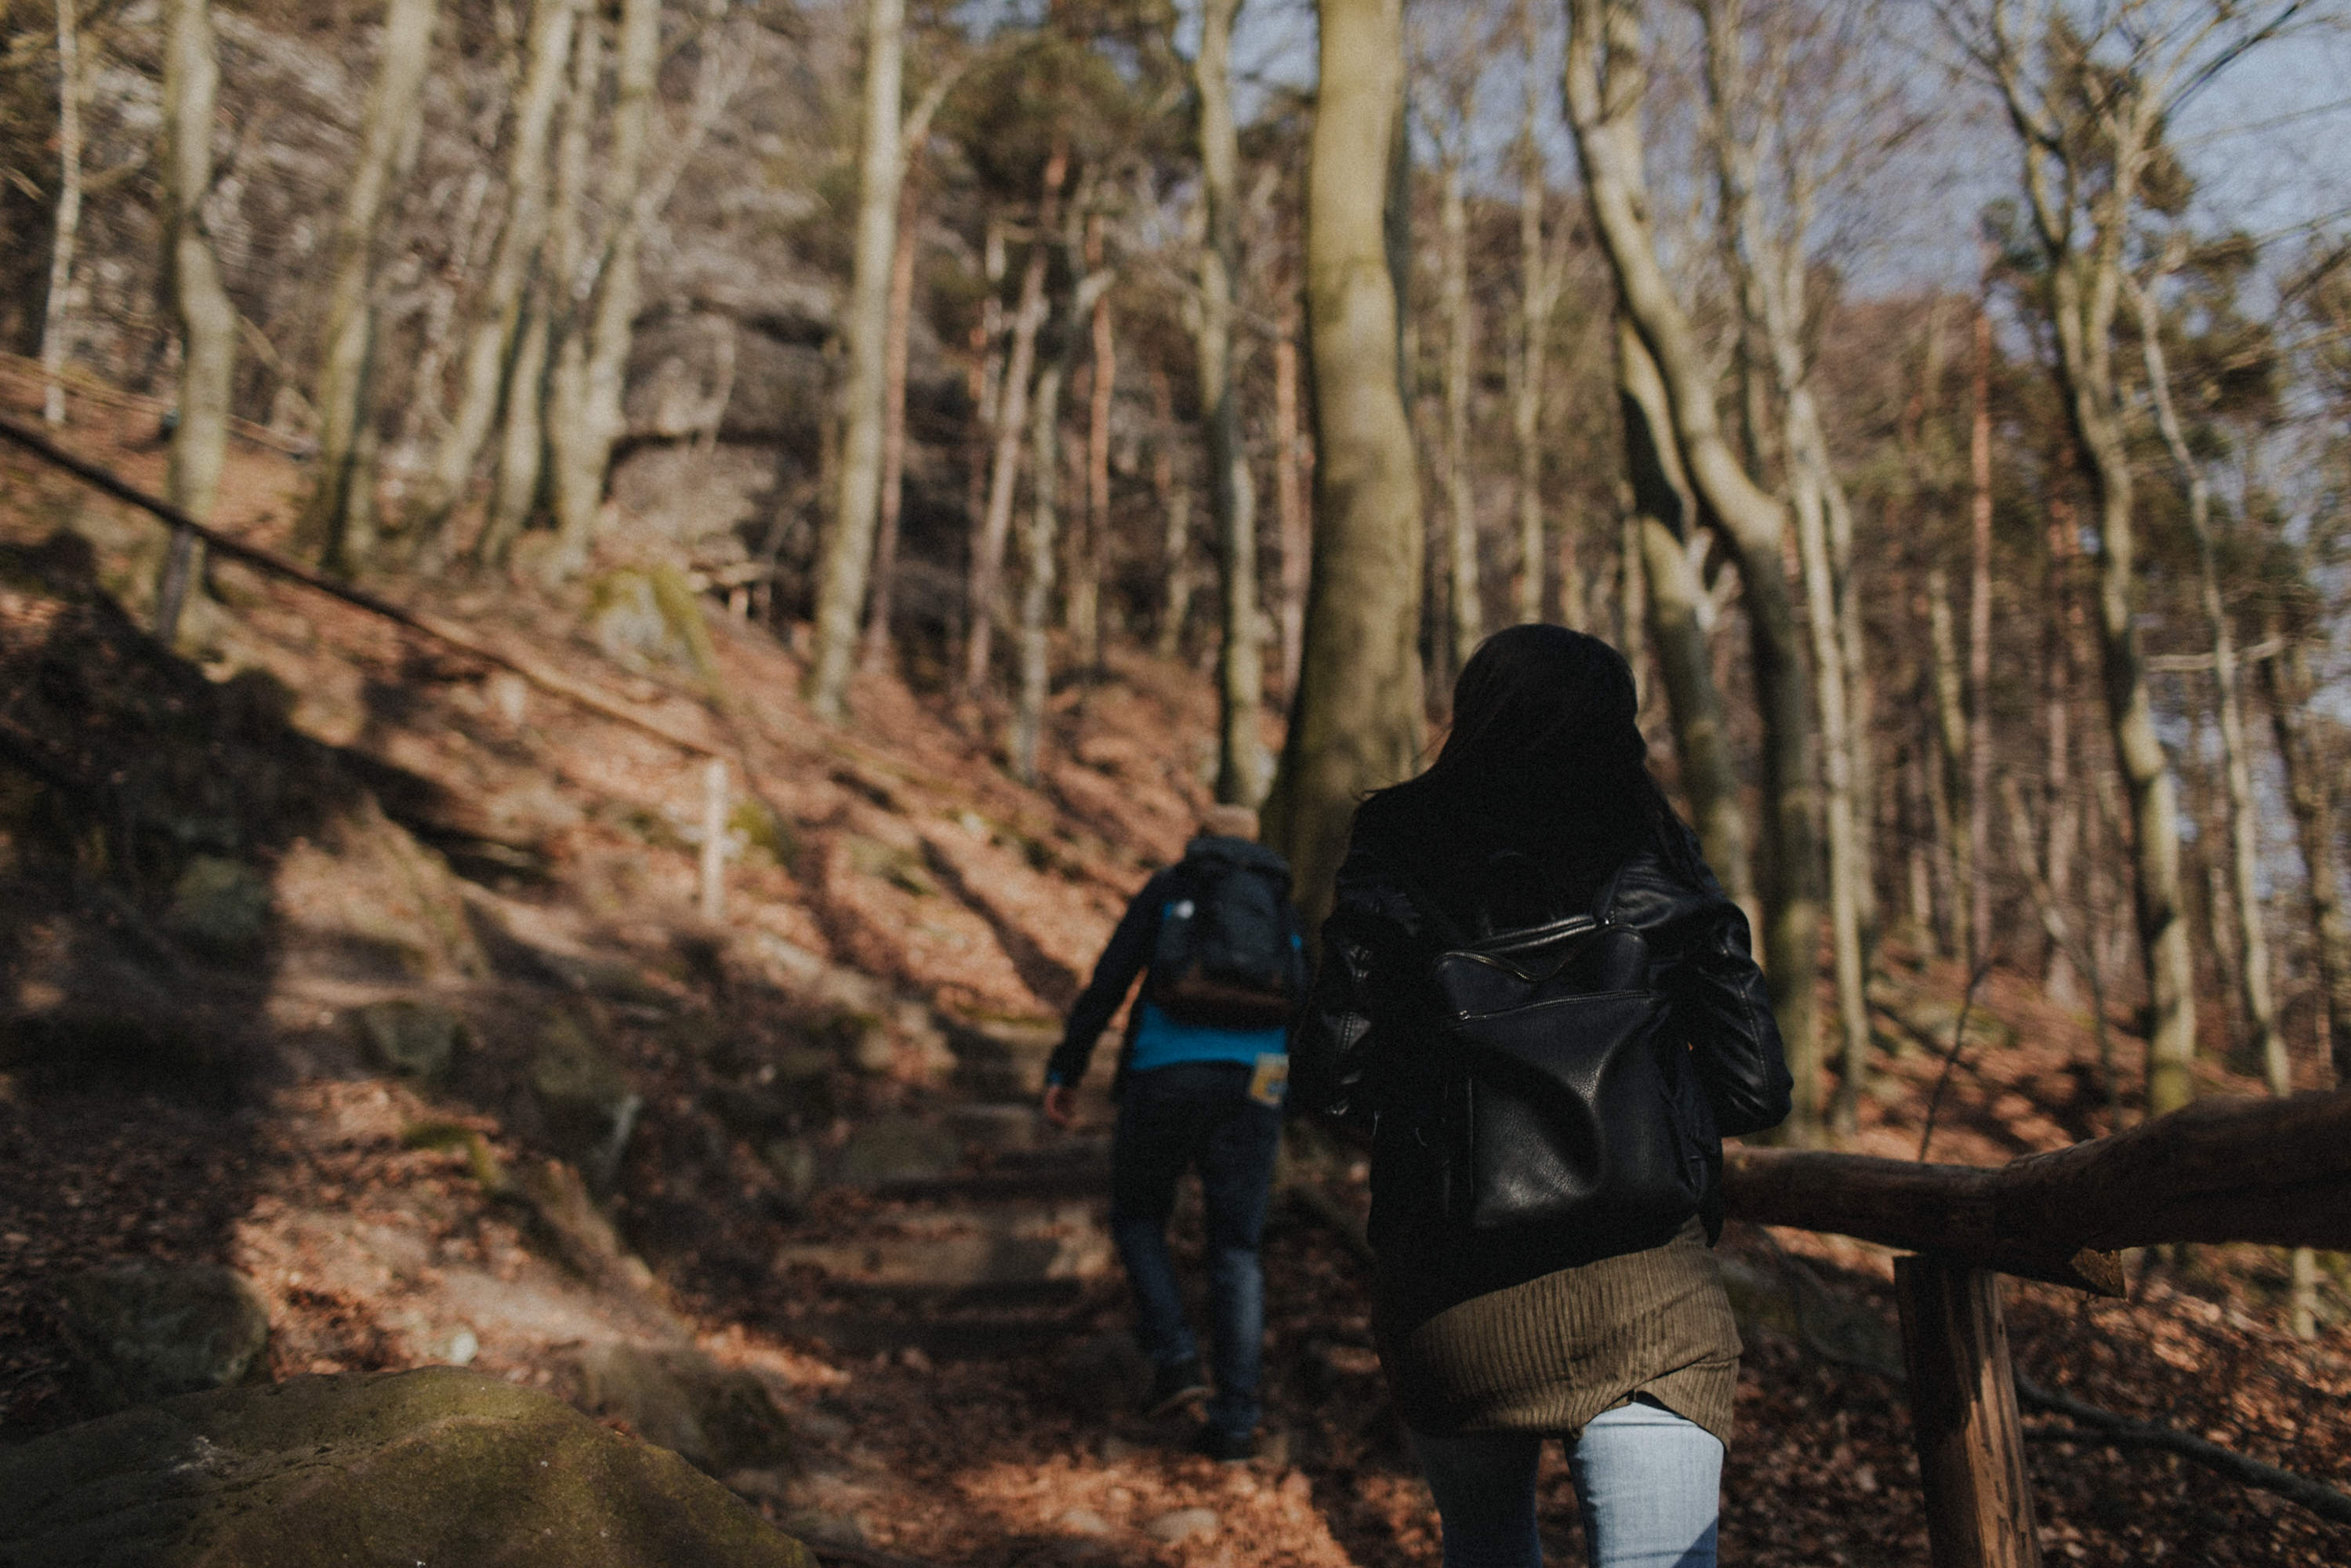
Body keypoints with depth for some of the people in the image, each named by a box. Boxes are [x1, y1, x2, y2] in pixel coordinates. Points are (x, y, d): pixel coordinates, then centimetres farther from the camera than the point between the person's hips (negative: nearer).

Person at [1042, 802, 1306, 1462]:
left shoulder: (1167, 889, 15)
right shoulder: (1287, 915, 23)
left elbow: (1108, 979, 3)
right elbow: (1299, 1032, 21)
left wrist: (1064, 1072, 5)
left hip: (1167, 1074, -2)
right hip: (1252, 1083, 2)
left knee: (1138, 1219, 20)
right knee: (1235, 1253, 10)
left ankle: (1174, 1357, 3)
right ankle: (1234, 1421, 3)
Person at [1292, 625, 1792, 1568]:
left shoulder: (1391, 878, -2)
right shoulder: (1660, 873, -1)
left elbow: (1327, 1084, -5)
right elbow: (1758, 1094, -1)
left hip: (1446, 1307, 2)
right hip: (1645, 1300, -1)